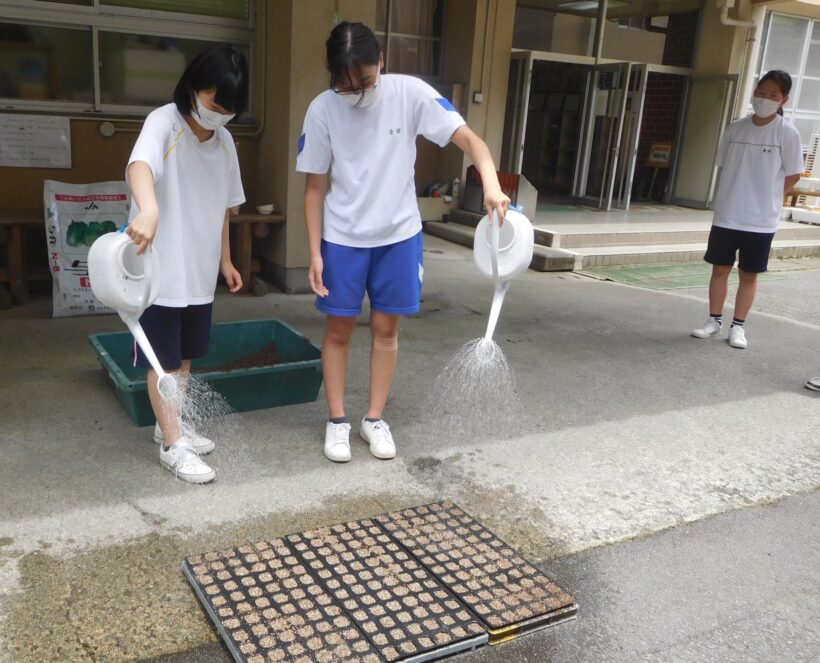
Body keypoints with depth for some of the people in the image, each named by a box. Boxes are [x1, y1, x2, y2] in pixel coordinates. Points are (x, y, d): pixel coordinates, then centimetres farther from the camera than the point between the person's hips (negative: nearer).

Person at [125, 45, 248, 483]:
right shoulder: (164, 122, -15)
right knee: (164, 359, 3)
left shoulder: (225, 142, 6)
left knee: (185, 355, 17)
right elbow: (140, 164, -36)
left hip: (200, 269, 7)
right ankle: (172, 445, 13)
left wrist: (225, 259, 16)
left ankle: (170, 424, 34)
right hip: (161, 266, -6)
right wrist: (148, 209, -56)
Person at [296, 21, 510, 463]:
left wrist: (490, 184, -36)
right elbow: (314, 186, -5)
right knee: (339, 329, 6)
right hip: (343, 238, 0)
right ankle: (337, 421, 21)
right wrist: (315, 253, -8)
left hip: (398, 235, 1)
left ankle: (375, 419, 24)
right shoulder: (322, 110, -12)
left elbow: (467, 138, -17)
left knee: (386, 328, 8)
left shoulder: (409, 93, -13)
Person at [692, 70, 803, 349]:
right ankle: (714, 321, 22)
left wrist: (766, 200, 4)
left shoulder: (787, 133, -7)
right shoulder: (735, 128, 2)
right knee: (720, 268, 8)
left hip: (761, 220, -3)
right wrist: (735, 198, 6)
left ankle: (738, 326, 17)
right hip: (726, 216, 3)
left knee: (749, 274, 7)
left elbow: (792, 175, -1)